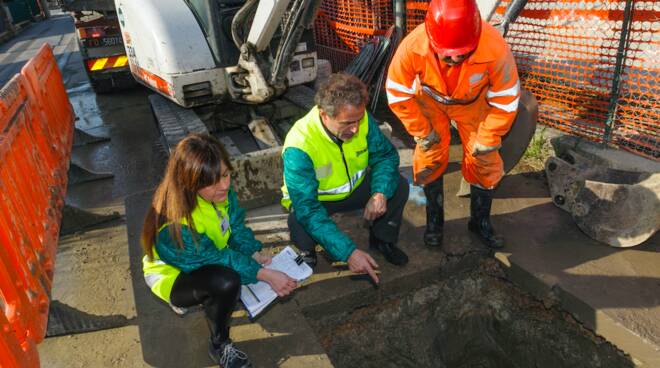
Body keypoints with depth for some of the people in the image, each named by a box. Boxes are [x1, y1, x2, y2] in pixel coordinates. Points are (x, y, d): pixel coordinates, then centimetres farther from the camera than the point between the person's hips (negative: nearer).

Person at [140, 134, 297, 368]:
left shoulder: (221, 192, -18)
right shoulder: (176, 225, -37)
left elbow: (237, 227, -6)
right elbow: (216, 259, -29)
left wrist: (255, 254, -22)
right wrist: (264, 275, -31)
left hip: (211, 259, 8)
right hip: (173, 276, -8)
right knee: (226, 281, -35)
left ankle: (204, 299, 5)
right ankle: (219, 346, -10)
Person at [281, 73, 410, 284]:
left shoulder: (361, 119, -22)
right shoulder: (298, 147, -37)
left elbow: (385, 155, -8)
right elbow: (308, 209, -39)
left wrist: (381, 193, -30)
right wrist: (349, 252, -45)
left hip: (355, 188, 5)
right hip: (315, 199, -4)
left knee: (398, 185, -16)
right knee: (300, 220, -36)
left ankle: (383, 240, 12)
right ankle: (307, 252, 2)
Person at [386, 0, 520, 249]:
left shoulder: (496, 49, -38)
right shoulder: (412, 47, -38)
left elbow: (506, 98, -21)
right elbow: (398, 93, -21)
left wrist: (488, 139, -12)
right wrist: (421, 131, -13)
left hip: (474, 102, 0)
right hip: (430, 100, 0)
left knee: (485, 161, 0)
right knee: (429, 158, -5)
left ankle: (481, 222, 24)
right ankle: (434, 220, 19)